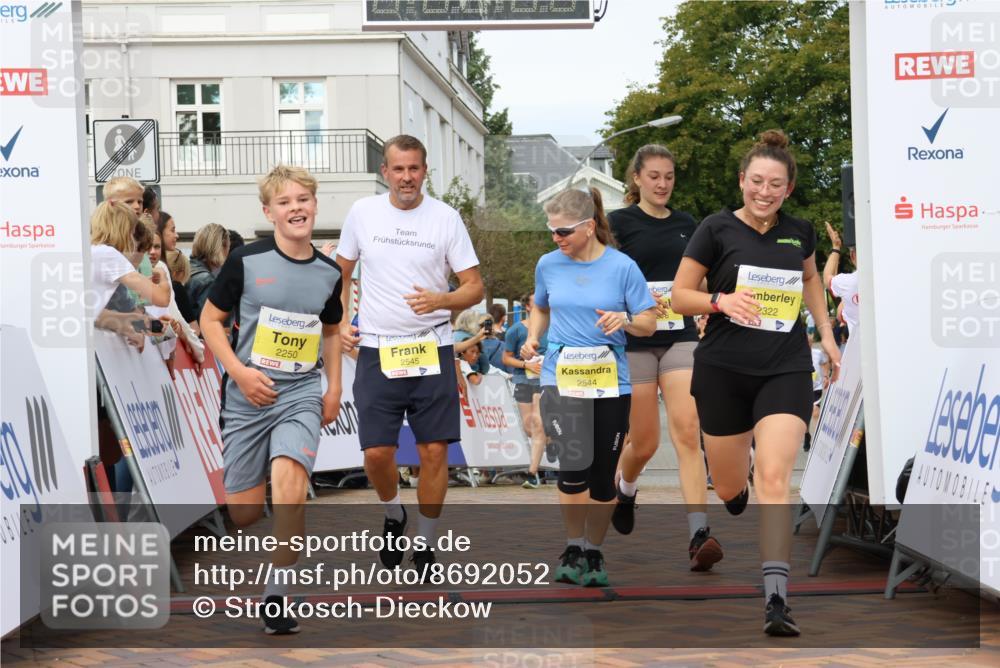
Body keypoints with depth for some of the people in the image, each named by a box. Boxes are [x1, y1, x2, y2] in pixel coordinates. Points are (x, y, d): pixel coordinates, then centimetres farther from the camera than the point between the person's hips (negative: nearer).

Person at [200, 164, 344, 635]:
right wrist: (240, 372, -12)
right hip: (247, 396, -1)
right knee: (244, 512, 0)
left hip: (301, 393, 1)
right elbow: (210, 319, -1)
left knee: (288, 479, -26)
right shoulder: (245, 261, -6)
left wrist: (334, 388, 13)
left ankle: (276, 595, -18)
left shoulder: (329, 273, 5)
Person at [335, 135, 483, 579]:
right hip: (376, 351, 1)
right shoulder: (362, 213, 3)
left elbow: (475, 287, -1)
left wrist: (440, 301, -20)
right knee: (377, 452, -5)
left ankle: (425, 543, 16)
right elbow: (341, 273, 18)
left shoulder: (445, 217, -1)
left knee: (434, 451, -1)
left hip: (432, 349, -1)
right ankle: (392, 515, 27)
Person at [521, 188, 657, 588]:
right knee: (574, 464, -18)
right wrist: (533, 338, 4)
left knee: (603, 474, 5)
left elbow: (649, 323, 1)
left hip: (611, 382, 0)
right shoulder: (549, 265, 4)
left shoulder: (621, 266, -4)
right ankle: (573, 548, 3)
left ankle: (594, 552, 26)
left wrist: (624, 320, -20)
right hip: (561, 379, 0)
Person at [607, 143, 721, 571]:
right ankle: (624, 489, 40)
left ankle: (699, 535, -21)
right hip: (634, 342, -2)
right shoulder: (619, 223, -2)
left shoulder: (686, 224, 11)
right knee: (644, 442, 4)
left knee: (687, 432, -14)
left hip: (681, 339, 2)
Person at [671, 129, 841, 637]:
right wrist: (721, 300, -21)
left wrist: (826, 333, 18)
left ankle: (776, 599, -20)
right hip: (724, 371, -1)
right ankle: (736, 483, 51)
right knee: (729, 488, 10)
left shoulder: (799, 232, 4)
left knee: (774, 476, -18)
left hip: (786, 370, 1)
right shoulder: (717, 229, -6)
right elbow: (680, 296, -3)